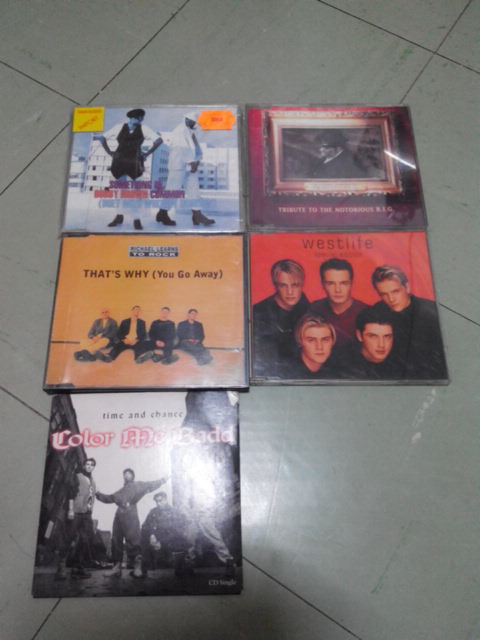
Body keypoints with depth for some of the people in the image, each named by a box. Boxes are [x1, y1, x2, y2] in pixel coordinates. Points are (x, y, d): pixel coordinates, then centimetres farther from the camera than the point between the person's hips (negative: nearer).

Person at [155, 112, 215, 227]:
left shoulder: (190, 132, 19)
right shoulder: (180, 130, -9)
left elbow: (196, 147, 14)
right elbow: (184, 148, -18)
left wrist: (197, 160, -1)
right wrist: (192, 162, -19)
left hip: (190, 166, 9)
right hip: (179, 166, -9)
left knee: (194, 189, 5)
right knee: (173, 190, -6)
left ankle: (197, 215, 7)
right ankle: (162, 214, 4)